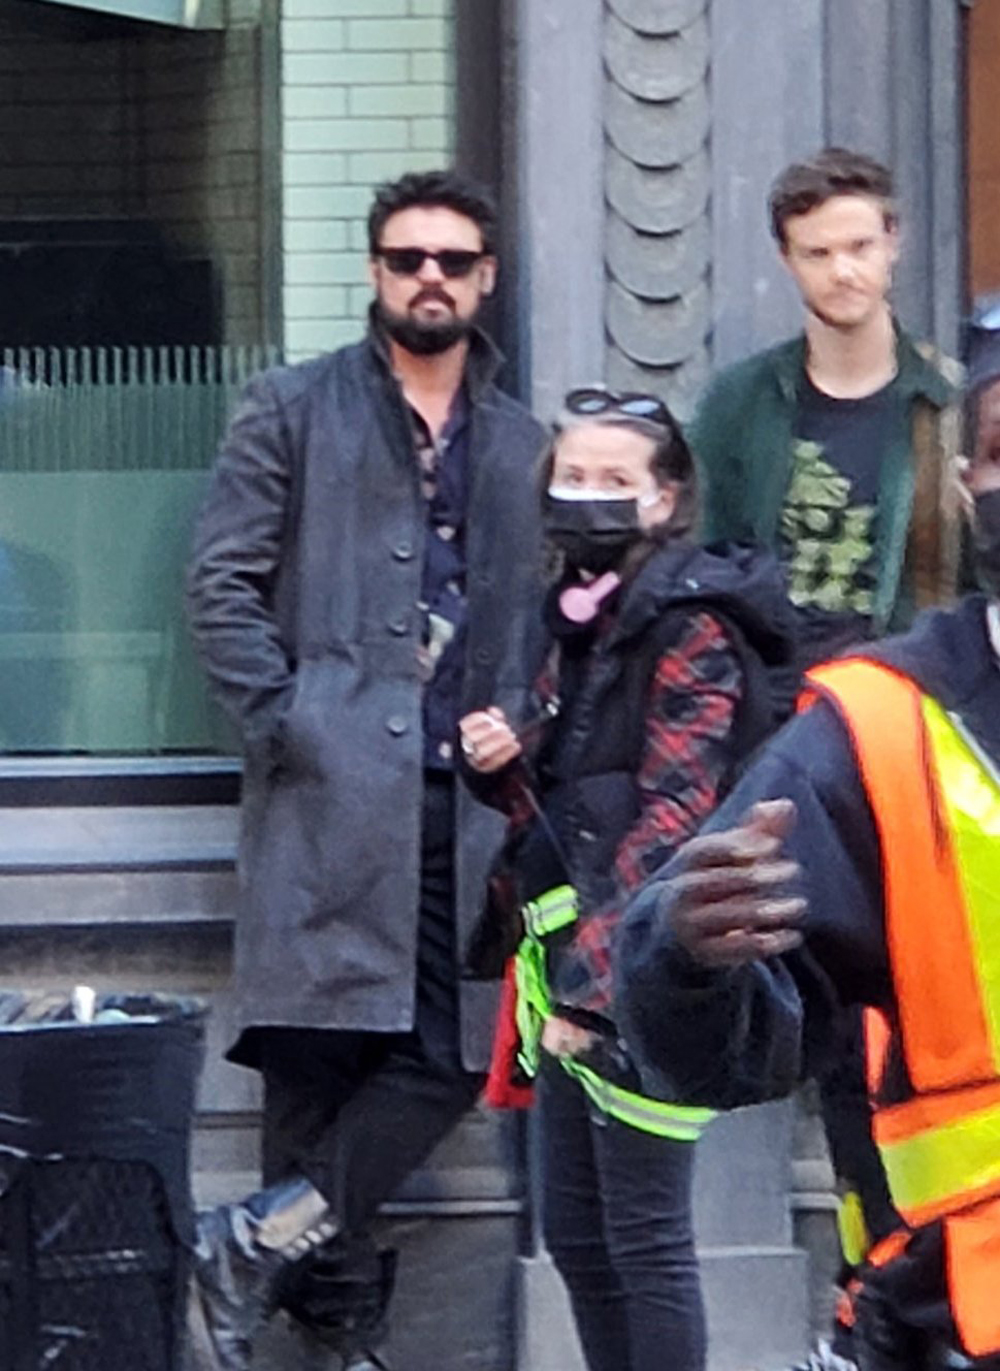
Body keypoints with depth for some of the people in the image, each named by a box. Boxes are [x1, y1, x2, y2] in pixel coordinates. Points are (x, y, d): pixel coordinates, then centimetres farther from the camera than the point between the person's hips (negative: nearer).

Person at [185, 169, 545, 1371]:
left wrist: (520, 733, 6)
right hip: (331, 788, -4)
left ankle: (260, 1245, 0)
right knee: (320, 1046, -10)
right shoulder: (293, 412, 8)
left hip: (467, 791, 4)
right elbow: (222, 585, 2)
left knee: (450, 1055, -6)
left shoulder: (521, 446, 20)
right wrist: (282, 723, -8)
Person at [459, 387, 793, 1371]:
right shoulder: (582, 621, 16)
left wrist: (593, 969, -21)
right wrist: (502, 764, -1)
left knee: (642, 1239, -7)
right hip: (570, 958, 9)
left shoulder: (690, 626, -10)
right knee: (575, 1235, 12)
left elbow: (674, 819, -17)